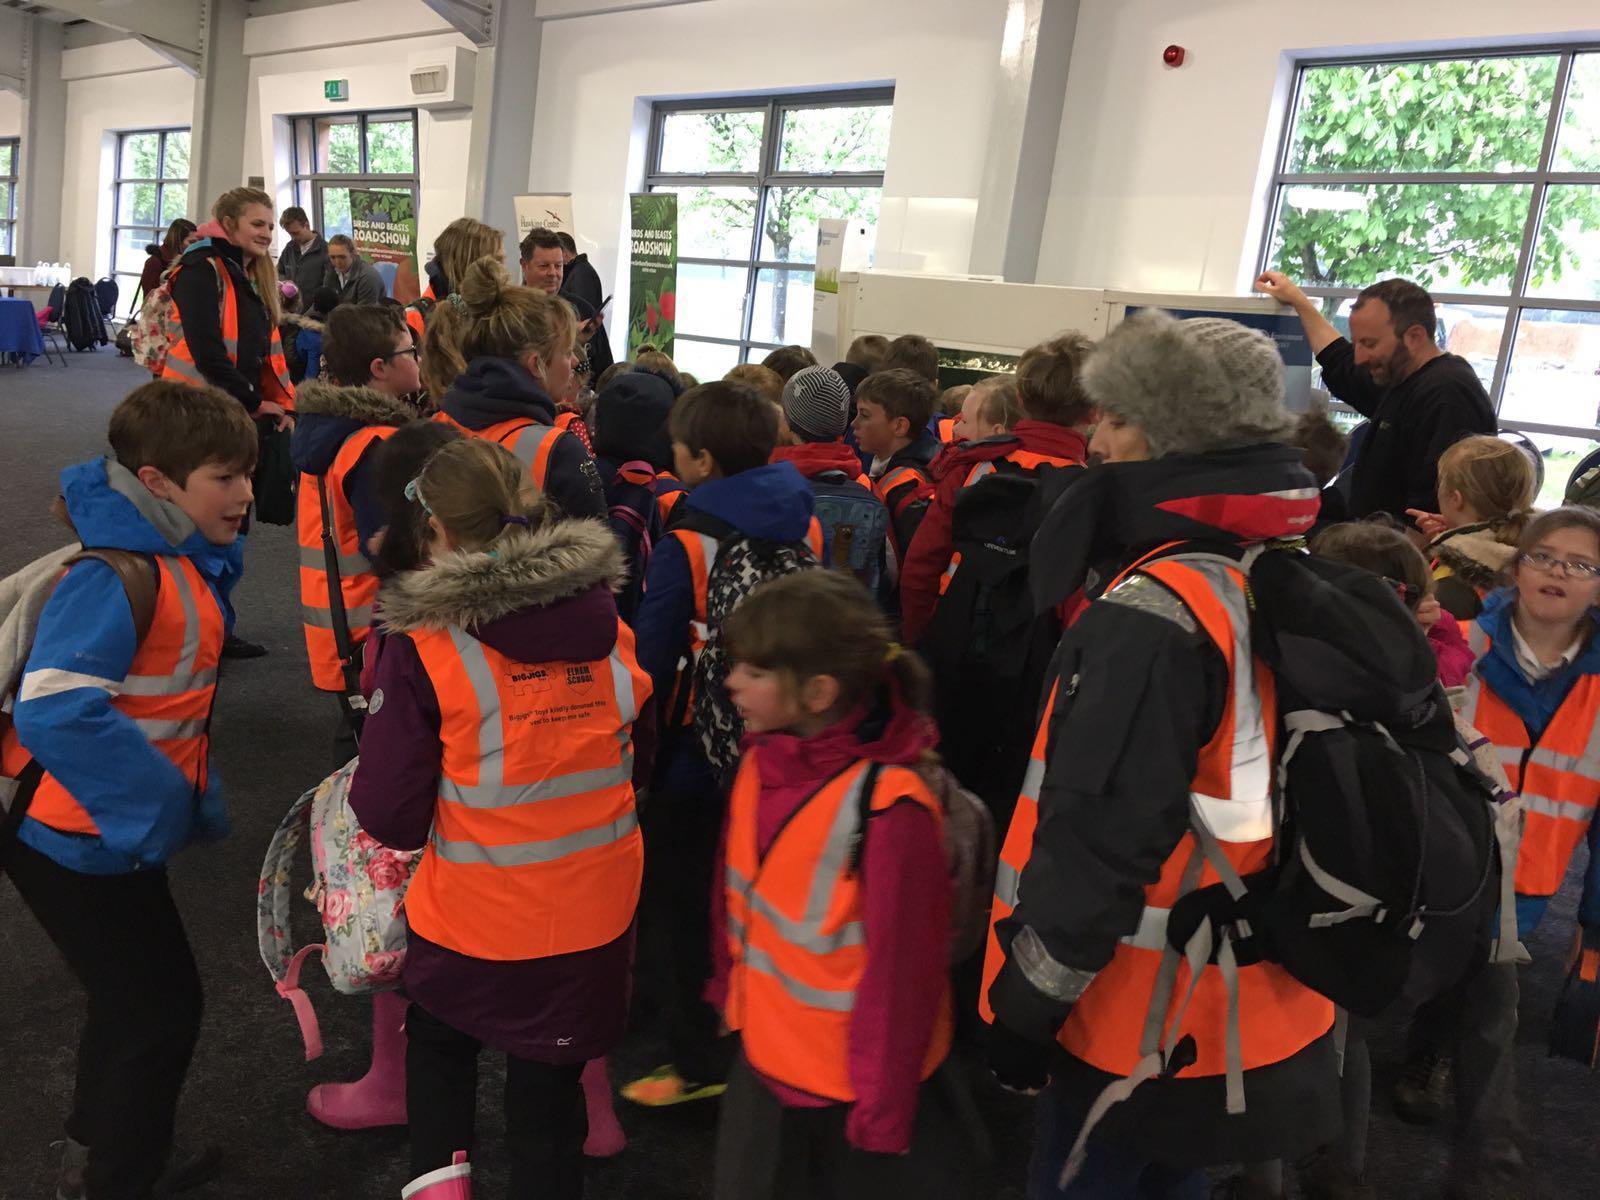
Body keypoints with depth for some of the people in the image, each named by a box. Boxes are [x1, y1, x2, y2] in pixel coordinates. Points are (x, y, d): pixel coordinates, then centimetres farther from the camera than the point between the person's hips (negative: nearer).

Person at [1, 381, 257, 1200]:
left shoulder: (183, 558, 2)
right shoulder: (117, 576, -27)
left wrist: (188, 794, 9)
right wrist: (159, 803, -26)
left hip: (111, 827, 9)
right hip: (78, 837, -9)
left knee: (136, 998, 24)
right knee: (160, 1009, 4)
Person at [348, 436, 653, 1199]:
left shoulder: (422, 649, -18)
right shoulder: (610, 631, -6)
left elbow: (390, 813, -14)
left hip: (473, 914, -2)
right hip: (594, 909, 3)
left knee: (439, 1046, 30)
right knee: (551, 1088, 21)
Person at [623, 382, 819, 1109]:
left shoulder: (684, 547, -20)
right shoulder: (805, 531, -5)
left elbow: (652, 662, -17)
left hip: (697, 752, -6)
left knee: (686, 906, 13)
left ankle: (700, 1061, 24)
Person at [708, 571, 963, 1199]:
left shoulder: (888, 806, -29)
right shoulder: (762, 756, -7)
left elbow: (900, 967, -22)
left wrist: (883, 1106, -14)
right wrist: (731, 990, 14)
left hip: (853, 1082, -6)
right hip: (761, 1057, 7)